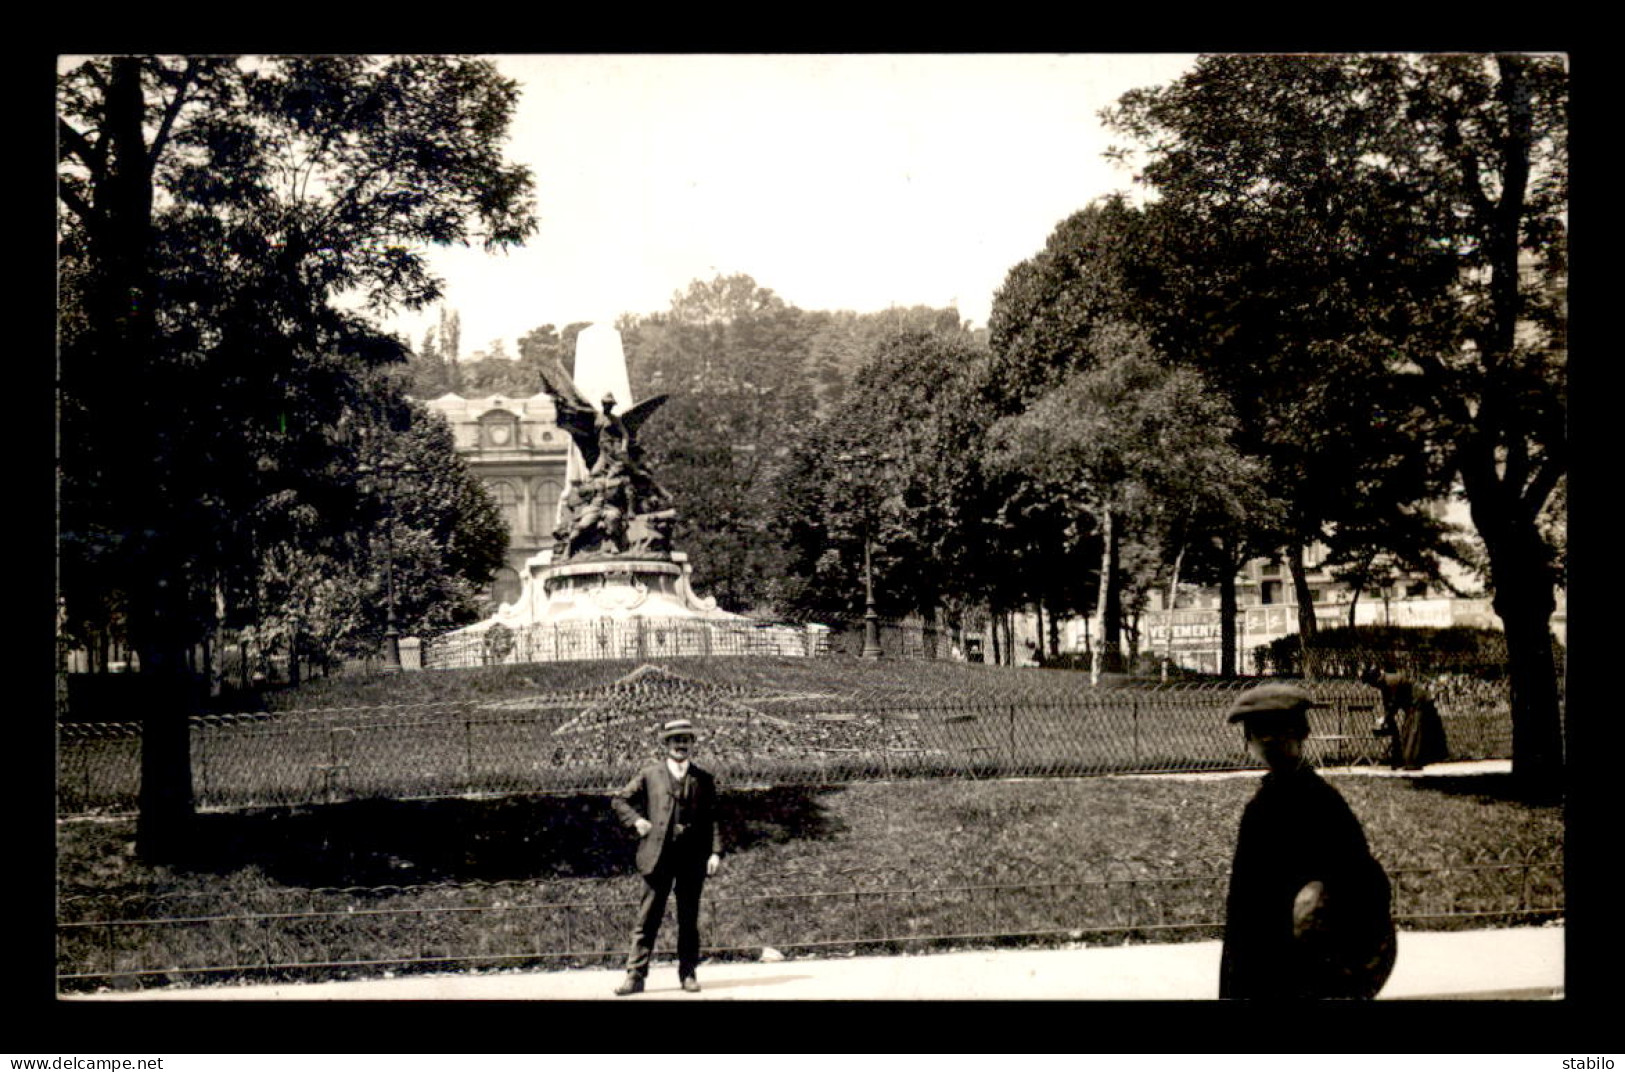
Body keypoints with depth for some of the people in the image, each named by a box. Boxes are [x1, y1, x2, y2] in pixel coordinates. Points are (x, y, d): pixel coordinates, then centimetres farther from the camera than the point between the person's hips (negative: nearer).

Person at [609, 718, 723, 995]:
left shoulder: (704, 780, 9)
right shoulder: (650, 775, 8)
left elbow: (712, 818, 5)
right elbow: (618, 799, 15)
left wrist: (716, 852, -6)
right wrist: (636, 819, 0)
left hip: (693, 858, 1)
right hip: (658, 855, -1)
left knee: (689, 919, 7)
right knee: (648, 917, -1)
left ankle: (688, 973, 15)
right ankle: (636, 974, 0)